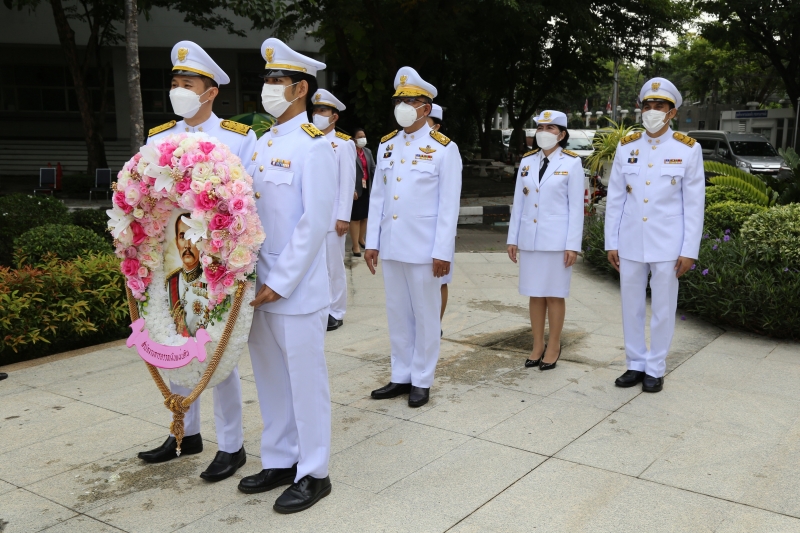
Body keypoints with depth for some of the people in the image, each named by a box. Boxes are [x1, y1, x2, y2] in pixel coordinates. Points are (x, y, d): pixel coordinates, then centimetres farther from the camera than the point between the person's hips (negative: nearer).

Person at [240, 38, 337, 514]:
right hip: (258, 285, 7)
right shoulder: (262, 144, 13)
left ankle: (313, 474, 18)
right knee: (270, 379, 16)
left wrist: (280, 283, -16)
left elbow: (315, 221, -16)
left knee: (305, 380, 4)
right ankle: (280, 461, 31)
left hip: (296, 289, -7)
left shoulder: (314, 144, -10)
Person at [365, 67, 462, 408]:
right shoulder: (386, 145, 10)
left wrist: (442, 252, -12)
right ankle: (400, 377, 25)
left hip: (423, 248, -5)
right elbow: (377, 197, 11)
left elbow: (449, 205, -8)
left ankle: (422, 381, 19)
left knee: (425, 315, 6)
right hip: (391, 247, 5)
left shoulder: (444, 148, -5)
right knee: (397, 314, 13)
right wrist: (371, 242, 7)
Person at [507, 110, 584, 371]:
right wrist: (513, 238, 7)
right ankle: (537, 345, 20)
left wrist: (573, 245, -10)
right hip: (529, 238, 4)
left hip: (556, 239, -4)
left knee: (554, 295, 4)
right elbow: (518, 202, 9)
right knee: (535, 294, 10)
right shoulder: (527, 161, 7)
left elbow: (576, 207, -6)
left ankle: (554, 347, 17)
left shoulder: (572, 163, -4)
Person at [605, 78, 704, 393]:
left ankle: (656, 369, 21)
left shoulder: (688, 149, -4)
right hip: (630, 244, 3)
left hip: (667, 246, -2)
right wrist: (611, 243, 3)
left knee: (662, 310, 7)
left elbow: (694, 205, -3)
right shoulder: (626, 147, 3)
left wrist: (689, 251, -6)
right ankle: (635, 364, 24)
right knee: (631, 307, 10)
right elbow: (614, 199, 5)